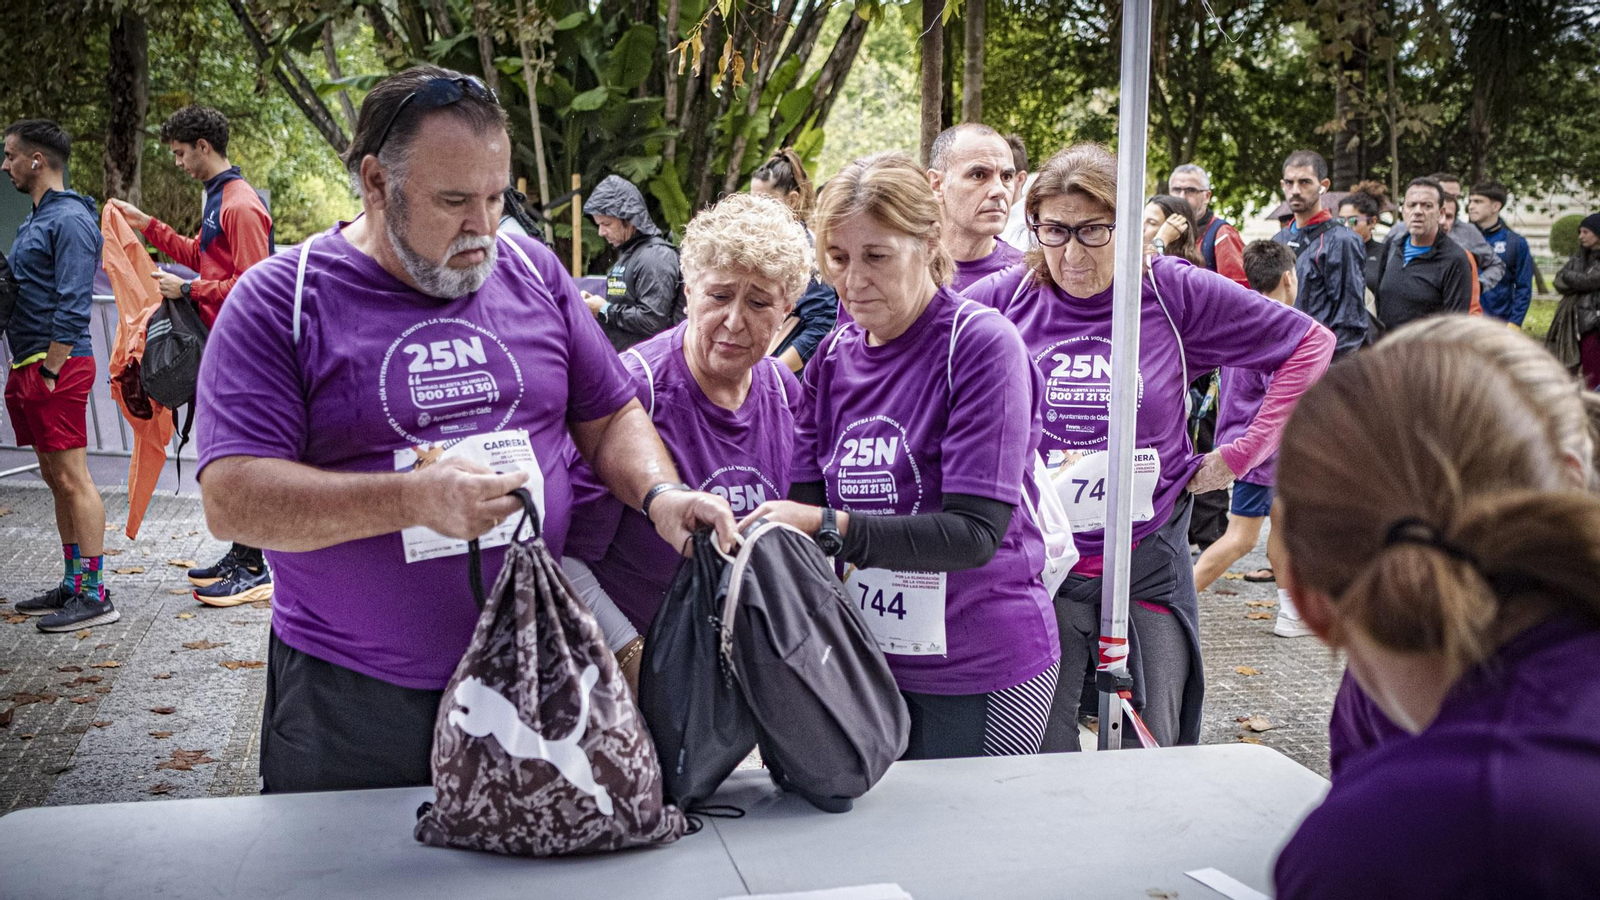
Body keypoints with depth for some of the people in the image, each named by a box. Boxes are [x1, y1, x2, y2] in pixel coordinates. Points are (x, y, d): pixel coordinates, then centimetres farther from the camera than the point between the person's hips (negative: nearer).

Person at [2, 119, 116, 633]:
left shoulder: (70, 220, -12)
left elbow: (72, 305, -19)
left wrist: (50, 370, -19)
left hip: (57, 365, -10)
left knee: (72, 479, -9)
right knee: (56, 479, 12)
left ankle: (94, 596, -7)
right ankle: (74, 585, 19)